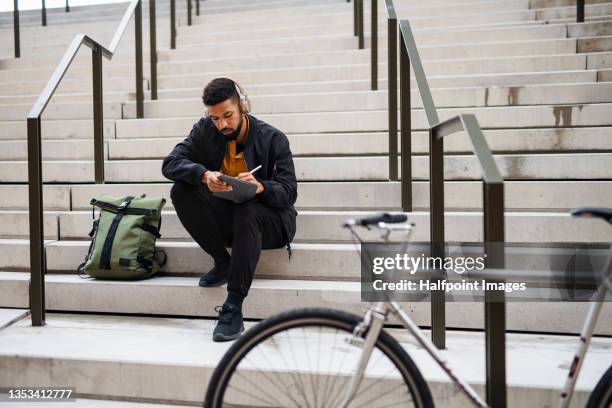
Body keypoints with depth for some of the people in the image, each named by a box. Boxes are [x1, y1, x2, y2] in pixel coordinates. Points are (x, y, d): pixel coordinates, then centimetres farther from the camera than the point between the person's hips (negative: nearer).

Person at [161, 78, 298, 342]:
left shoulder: (274, 139, -11)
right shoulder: (205, 131, -3)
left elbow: (289, 191, -15)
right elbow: (170, 164, -12)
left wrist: (261, 187, -38)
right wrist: (204, 175, -33)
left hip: (267, 221, -3)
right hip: (225, 216, 4)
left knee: (247, 212, -38)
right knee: (180, 192, -20)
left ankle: (233, 309, -36)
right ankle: (223, 263, -9)